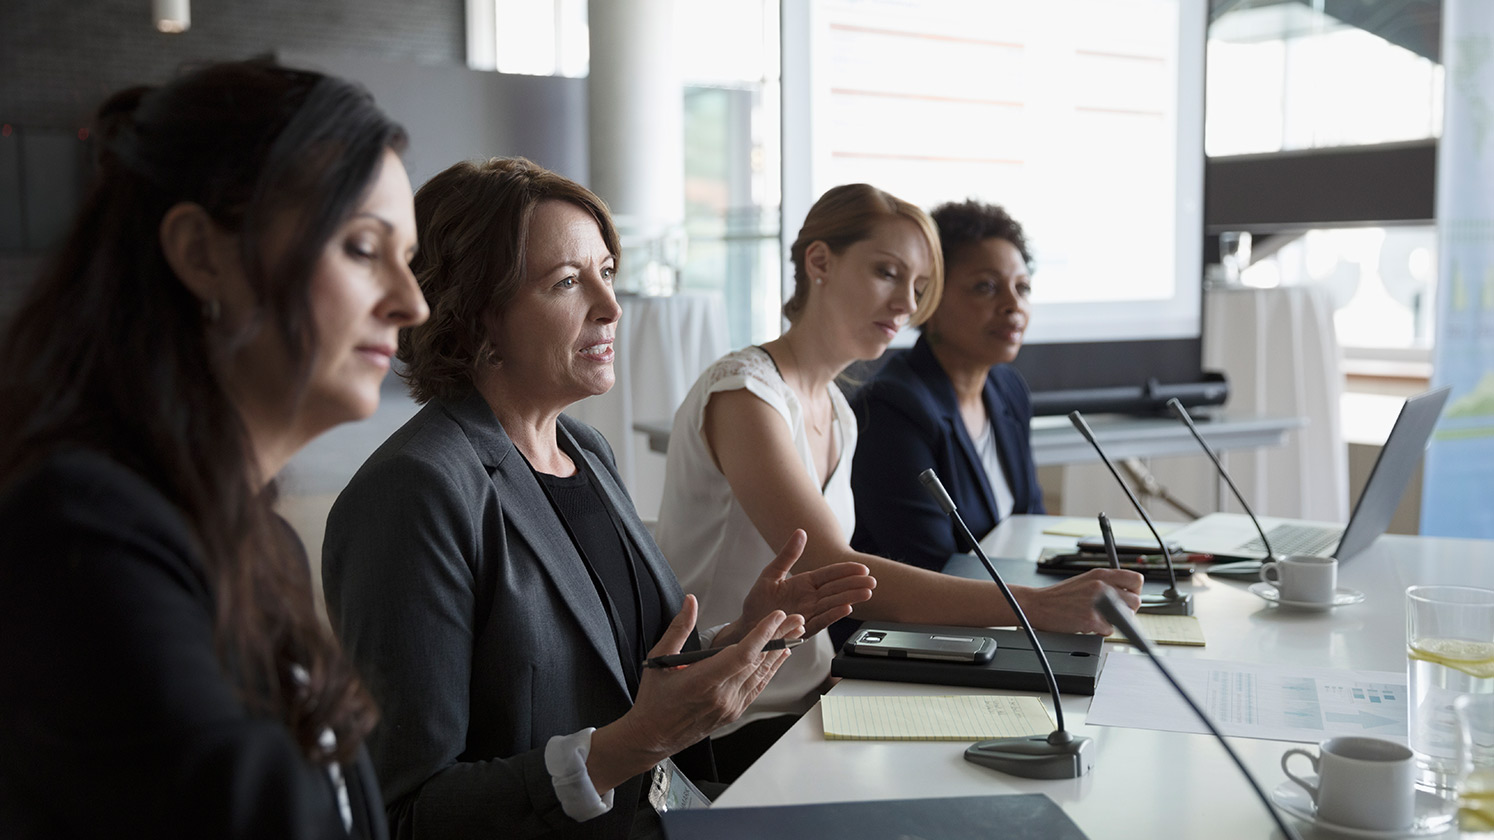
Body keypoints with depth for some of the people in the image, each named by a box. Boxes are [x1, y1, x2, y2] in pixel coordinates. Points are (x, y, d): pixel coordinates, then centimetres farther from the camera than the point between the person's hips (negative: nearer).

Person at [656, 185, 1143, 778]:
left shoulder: (836, 412, 10)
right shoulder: (742, 392, -17)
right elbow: (829, 572, -28)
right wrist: (1038, 606, -33)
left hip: (803, 700, 8)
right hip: (733, 731, -8)